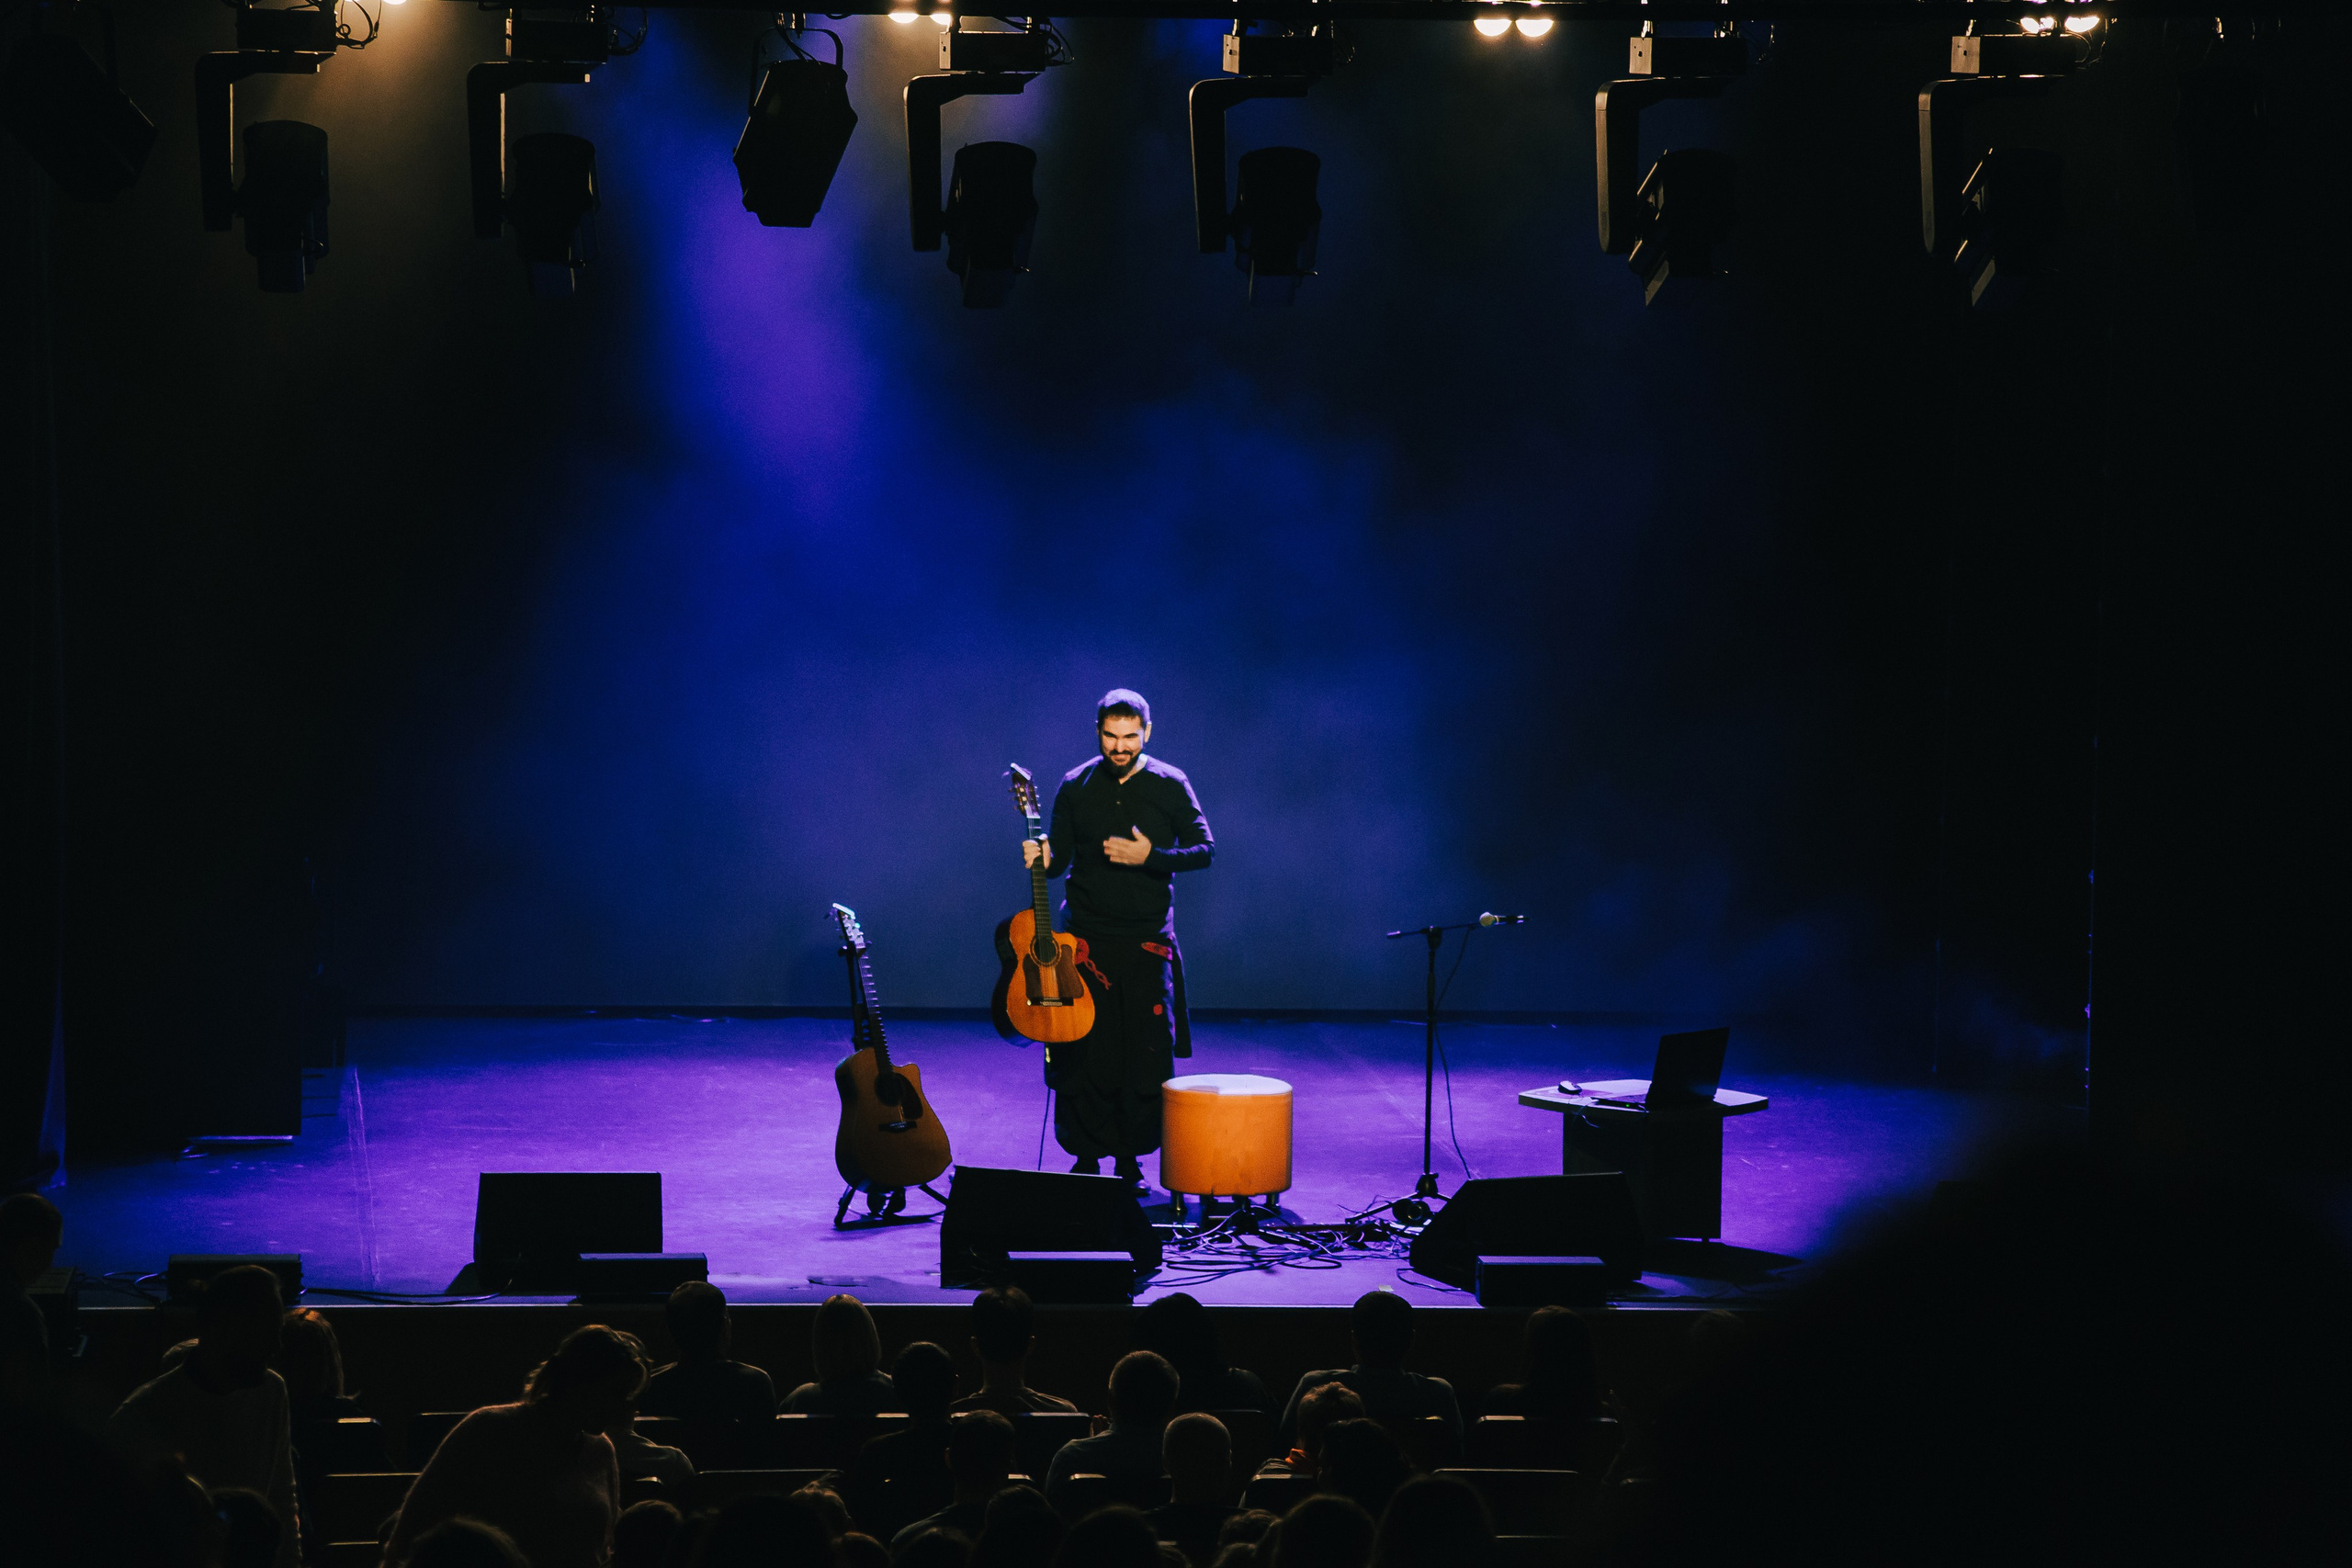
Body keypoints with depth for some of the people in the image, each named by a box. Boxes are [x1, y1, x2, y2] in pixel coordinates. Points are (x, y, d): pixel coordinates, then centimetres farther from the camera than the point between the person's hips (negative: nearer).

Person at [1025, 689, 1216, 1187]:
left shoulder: (1170, 785, 0)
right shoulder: (1075, 787, 4)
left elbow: (1203, 850, -2)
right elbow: (1060, 858, 7)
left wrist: (1150, 857, -16)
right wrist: (1043, 859, -16)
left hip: (1147, 939, -1)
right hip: (1086, 936, 1)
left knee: (1145, 1050, -3)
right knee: (1085, 1049, -3)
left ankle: (1130, 1157, 9)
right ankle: (1086, 1156, 9)